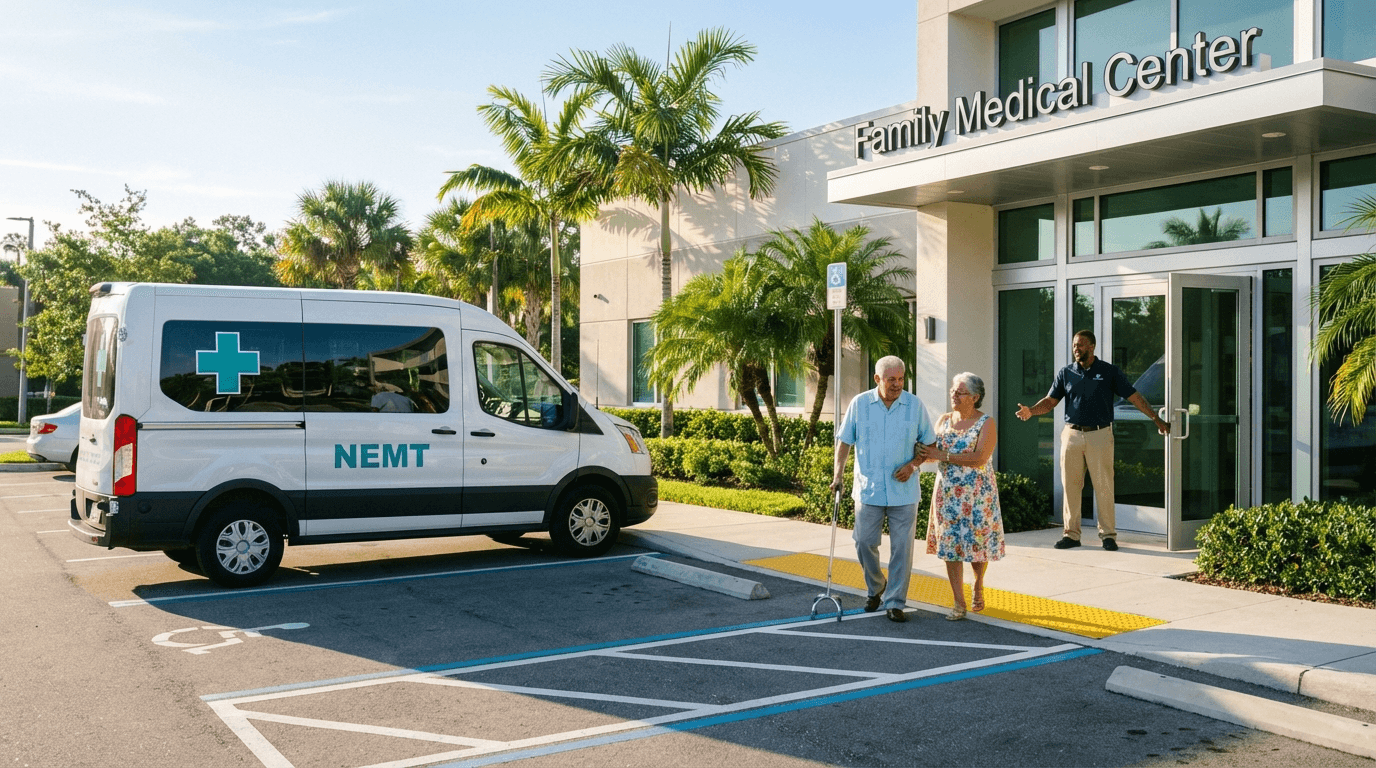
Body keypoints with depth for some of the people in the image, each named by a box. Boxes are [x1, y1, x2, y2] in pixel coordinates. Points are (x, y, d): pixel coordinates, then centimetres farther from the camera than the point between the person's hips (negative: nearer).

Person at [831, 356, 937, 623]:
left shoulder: (915, 405, 0)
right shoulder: (859, 404, 0)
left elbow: (929, 443, 8)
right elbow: (844, 441, 6)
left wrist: (913, 464, -9)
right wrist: (837, 475, -4)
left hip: (903, 490, 0)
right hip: (868, 488, 0)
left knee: (902, 547, -1)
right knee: (864, 542, 3)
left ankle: (895, 602, 9)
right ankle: (875, 589, 29)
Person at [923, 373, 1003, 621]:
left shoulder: (986, 423, -7)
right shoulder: (943, 420, 8)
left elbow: (979, 458, -19)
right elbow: (931, 452, 5)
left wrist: (944, 455, -20)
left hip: (977, 493, -4)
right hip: (947, 493, 4)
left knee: (977, 543, 3)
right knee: (950, 545, 0)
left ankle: (978, 586, 33)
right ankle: (958, 603, 5)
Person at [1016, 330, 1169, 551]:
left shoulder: (1109, 371, 3)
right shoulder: (1065, 373, 9)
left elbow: (1134, 397, 2)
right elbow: (1050, 401, 7)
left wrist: (1156, 419, -4)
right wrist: (1031, 411, -12)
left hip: (1100, 435, -2)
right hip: (1072, 434, 2)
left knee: (1104, 487, -1)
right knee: (1070, 486, 3)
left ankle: (1108, 534, 9)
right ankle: (1070, 534, 12)